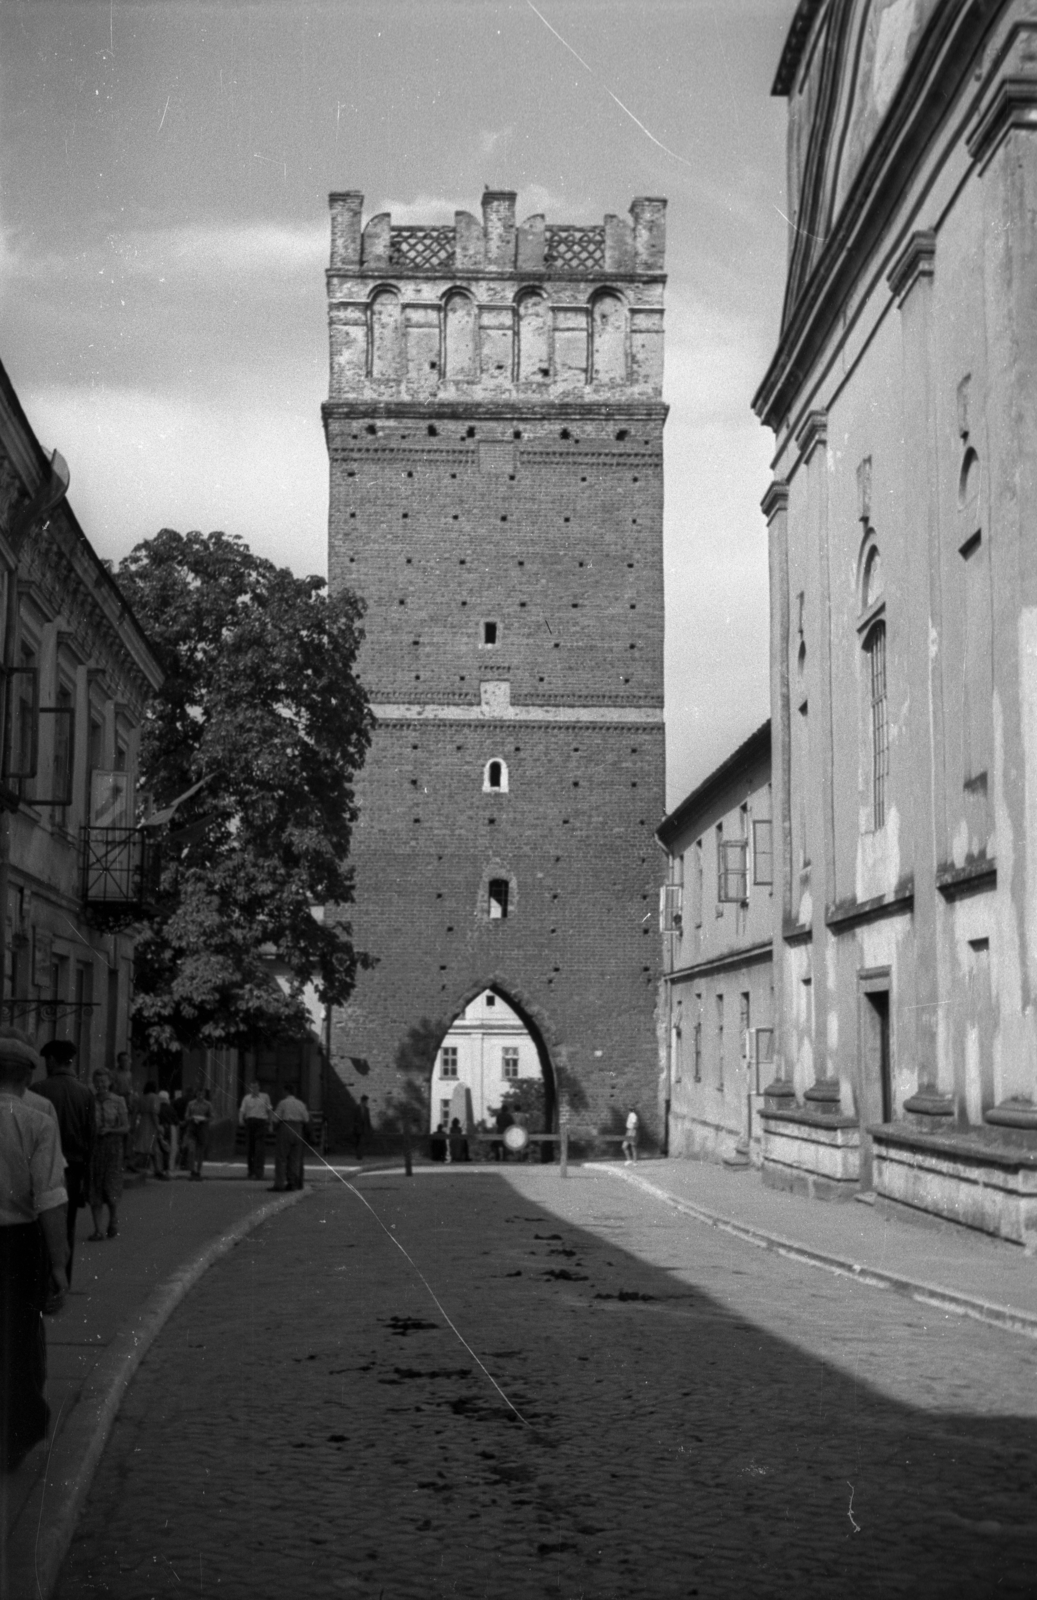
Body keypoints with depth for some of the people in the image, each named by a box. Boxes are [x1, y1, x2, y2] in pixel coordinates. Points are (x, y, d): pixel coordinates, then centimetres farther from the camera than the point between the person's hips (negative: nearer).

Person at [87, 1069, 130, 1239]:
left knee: (111, 1188, -3)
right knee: (94, 1189, -2)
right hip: (93, 1148, 2)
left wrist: (109, 1130, -15)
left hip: (112, 1149, -2)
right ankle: (97, 1229, 3)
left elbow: (126, 1127, 0)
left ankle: (113, 1221, 24)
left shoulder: (118, 1101, -2)